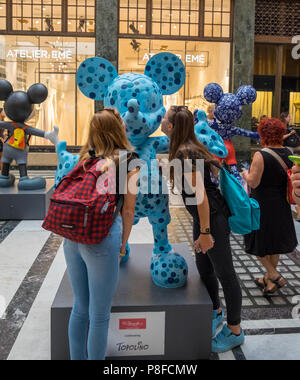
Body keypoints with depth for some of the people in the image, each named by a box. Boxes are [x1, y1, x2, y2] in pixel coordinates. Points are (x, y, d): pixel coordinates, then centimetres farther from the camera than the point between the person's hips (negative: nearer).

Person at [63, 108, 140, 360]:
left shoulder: (87, 157, 11)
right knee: (99, 315, 10)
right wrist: (123, 244, 9)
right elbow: (128, 210, -2)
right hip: (101, 237, -6)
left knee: (80, 308, 22)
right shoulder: (130, 161, -1)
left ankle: (77, 358, 39)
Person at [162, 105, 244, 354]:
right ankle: (216, 312, 44)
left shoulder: (186, 152, -22)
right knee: (204, 268, 21)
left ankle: (235, 331, 22)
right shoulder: (181, 150, 6)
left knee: (224, 273, 5)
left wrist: (205, 232, -22)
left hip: (213, 217, -9)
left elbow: (200, 194, -24)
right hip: (202, 217, 10)